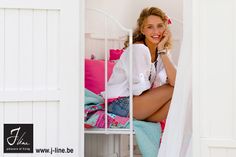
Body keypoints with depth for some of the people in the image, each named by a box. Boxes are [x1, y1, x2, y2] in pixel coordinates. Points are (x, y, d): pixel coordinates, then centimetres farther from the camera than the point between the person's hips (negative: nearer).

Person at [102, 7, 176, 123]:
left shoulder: (163, 51, 5)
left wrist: (162, 50, -14)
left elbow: (175, 81, -13)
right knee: (174, 90, -14)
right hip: (120, 103, -7)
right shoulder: (138, 49, -16)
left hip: (137, 100, 7)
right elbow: (140, 90, -18)